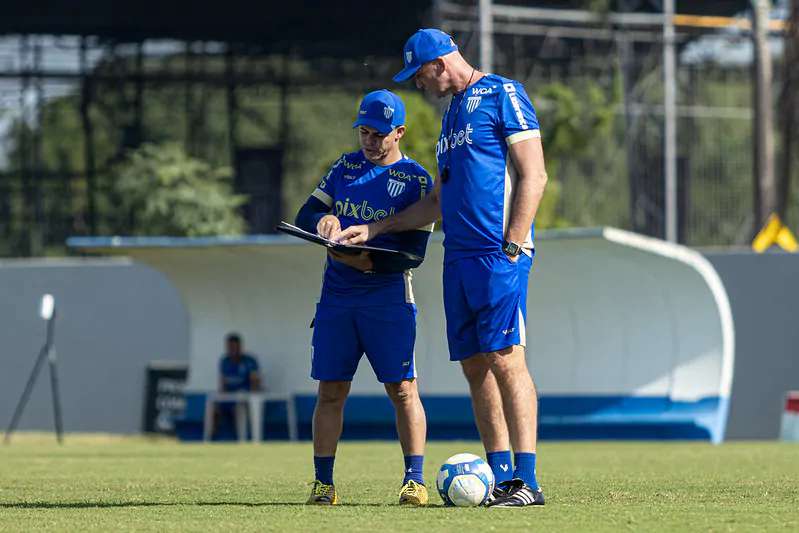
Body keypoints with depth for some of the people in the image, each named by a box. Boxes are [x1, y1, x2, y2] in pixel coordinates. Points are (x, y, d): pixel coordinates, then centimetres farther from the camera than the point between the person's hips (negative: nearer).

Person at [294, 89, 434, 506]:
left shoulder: (416, 180, -2)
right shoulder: (345, 167, 12)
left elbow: (414, 253, -7)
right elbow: (304, 217, 11)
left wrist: (370, 262, -21)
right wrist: (323, 218, -12)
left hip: (389, 297, -4)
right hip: (336, 296, 4)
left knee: (402, 389, -7)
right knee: (330, 390, 3)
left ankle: (414, 481, -5)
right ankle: (323, 483, 7)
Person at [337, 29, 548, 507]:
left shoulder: (503, 94, -4)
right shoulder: (453, 111, 23)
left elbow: (533, 175, -11)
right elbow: (439, 201, 27)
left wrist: (514, 245, -17)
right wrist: (375, 229, 24)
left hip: (499, 254, -9)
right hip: (459, 256, 9)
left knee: (505, 360, -14)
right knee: (476, 366, 5)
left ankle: (527, 481, -16)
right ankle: (500, 476, 8)